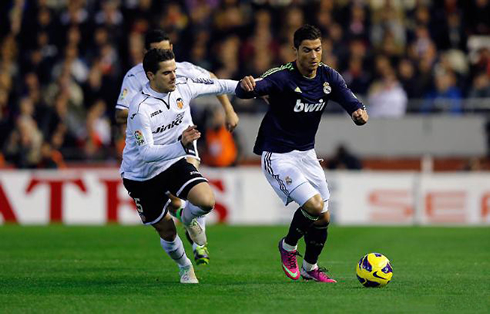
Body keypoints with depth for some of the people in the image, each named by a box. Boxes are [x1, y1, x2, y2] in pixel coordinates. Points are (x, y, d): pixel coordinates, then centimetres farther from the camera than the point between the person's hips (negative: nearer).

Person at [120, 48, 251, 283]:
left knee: (206, 201, -23)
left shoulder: (183, 87, -11)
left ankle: (187, 218, 14)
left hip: (174, 164, 4)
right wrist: (181, 146, -44)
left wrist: (245, 85, -9)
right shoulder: (140, 108, -28)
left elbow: (217, 86, 4)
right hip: (141, 176, -4)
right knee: (166, 231, 6)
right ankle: (184, 267, 39)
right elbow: (146, 152, -32)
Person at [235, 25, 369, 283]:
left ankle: (310, 268, 32)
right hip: (278, 156, -6)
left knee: (323, 218, 7)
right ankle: (288, 246, 8)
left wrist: (360, 113, -33)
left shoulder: (328, 77, -2)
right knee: (314, 205, -21)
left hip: (306, 154, 6)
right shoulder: (282, 77, -21)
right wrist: (246, 87, -62)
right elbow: (245, 91, -37)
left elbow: (351, 102, -8)